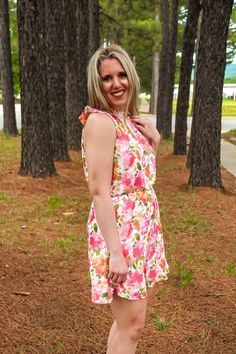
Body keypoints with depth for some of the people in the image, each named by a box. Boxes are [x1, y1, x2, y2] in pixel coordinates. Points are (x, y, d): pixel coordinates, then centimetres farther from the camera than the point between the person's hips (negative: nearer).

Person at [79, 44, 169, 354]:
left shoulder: (130, 119, 10)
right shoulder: (100, 121, -16)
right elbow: (99, 191, -21)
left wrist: (154, 141, 3)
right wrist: (115, 252, -23)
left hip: (143, 226, 9)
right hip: (118, 230, -9)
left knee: (132, 317, 20)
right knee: (131, 323, 3)